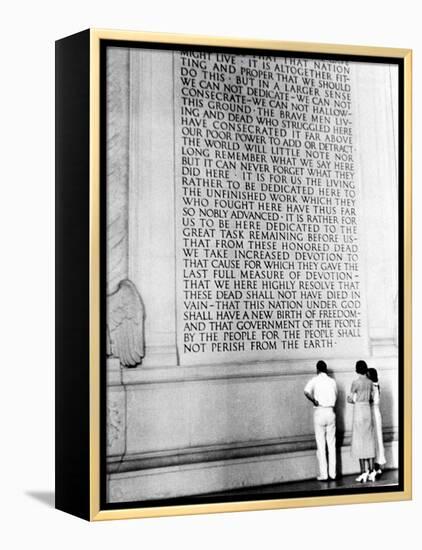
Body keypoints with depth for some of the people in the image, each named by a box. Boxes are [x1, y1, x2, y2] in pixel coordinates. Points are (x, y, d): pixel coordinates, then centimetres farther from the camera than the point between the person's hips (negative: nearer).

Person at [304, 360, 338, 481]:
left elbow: (306, 392, -21)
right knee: (331, 444, 8)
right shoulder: (332, 381, 7)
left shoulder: (314, 380, -4)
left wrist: (314, 401, -9)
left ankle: (323, 474, 1)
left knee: (321, 445, 1)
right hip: (330, 412, 3)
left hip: (319, 412, -3)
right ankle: (332, 473, 9)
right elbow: (335, 397, 12)